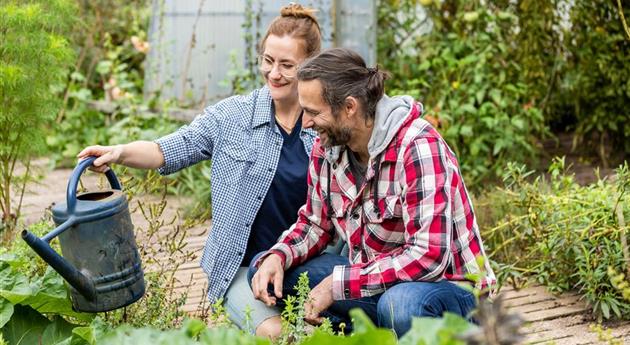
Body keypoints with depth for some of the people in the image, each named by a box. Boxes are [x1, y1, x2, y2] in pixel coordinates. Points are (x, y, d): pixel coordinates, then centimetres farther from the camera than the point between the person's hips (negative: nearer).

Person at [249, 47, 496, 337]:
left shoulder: (419, 147, -24)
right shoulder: (326, 147, -1)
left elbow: (428, 255, -30)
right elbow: (316, 223, 12)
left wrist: (338, 283, -26)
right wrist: (278, 256, -10)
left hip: (443, 285, -7)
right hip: (371, 278, 7)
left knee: (399, 305, -40)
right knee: (265, 273, -3)